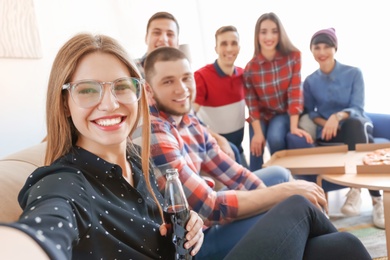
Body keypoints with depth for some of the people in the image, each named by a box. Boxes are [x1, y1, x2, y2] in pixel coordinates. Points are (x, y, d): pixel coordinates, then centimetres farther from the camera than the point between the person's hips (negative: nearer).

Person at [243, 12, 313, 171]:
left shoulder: (293, 56, -15)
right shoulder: (250, 67, -13)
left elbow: (295, 91, -19)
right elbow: (252, 102, -10)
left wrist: (293, 126, -25)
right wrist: (258, 132, -21)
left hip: (285, 112, -1)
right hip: (262, 115, 1)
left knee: (275, 137, -28)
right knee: (256, 146, -20)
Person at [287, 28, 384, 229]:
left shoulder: (354, 73, 0)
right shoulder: (310, 82, 7)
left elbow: (357, 109, -9)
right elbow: (310, 112, 8)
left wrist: (338, 116, -31)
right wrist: (326, 123, -15)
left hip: (357, 126, -2)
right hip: (328, 134, 2)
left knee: (353, 124, -39)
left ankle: (356, 188, -38)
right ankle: (375, 197, -34)